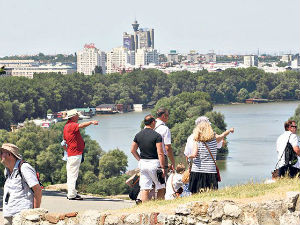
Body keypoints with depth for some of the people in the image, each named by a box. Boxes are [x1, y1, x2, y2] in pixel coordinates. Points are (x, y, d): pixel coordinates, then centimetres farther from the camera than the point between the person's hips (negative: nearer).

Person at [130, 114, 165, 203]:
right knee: (161, 187, 7)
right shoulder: (157, 136, -10)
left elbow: (133, 150, 12)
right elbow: (160, 153, -13)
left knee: (144, 189, 4)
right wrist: (162, 167, -11)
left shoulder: (138, 135, 7)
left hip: (143, 163, 5)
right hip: (154, 162, -5)